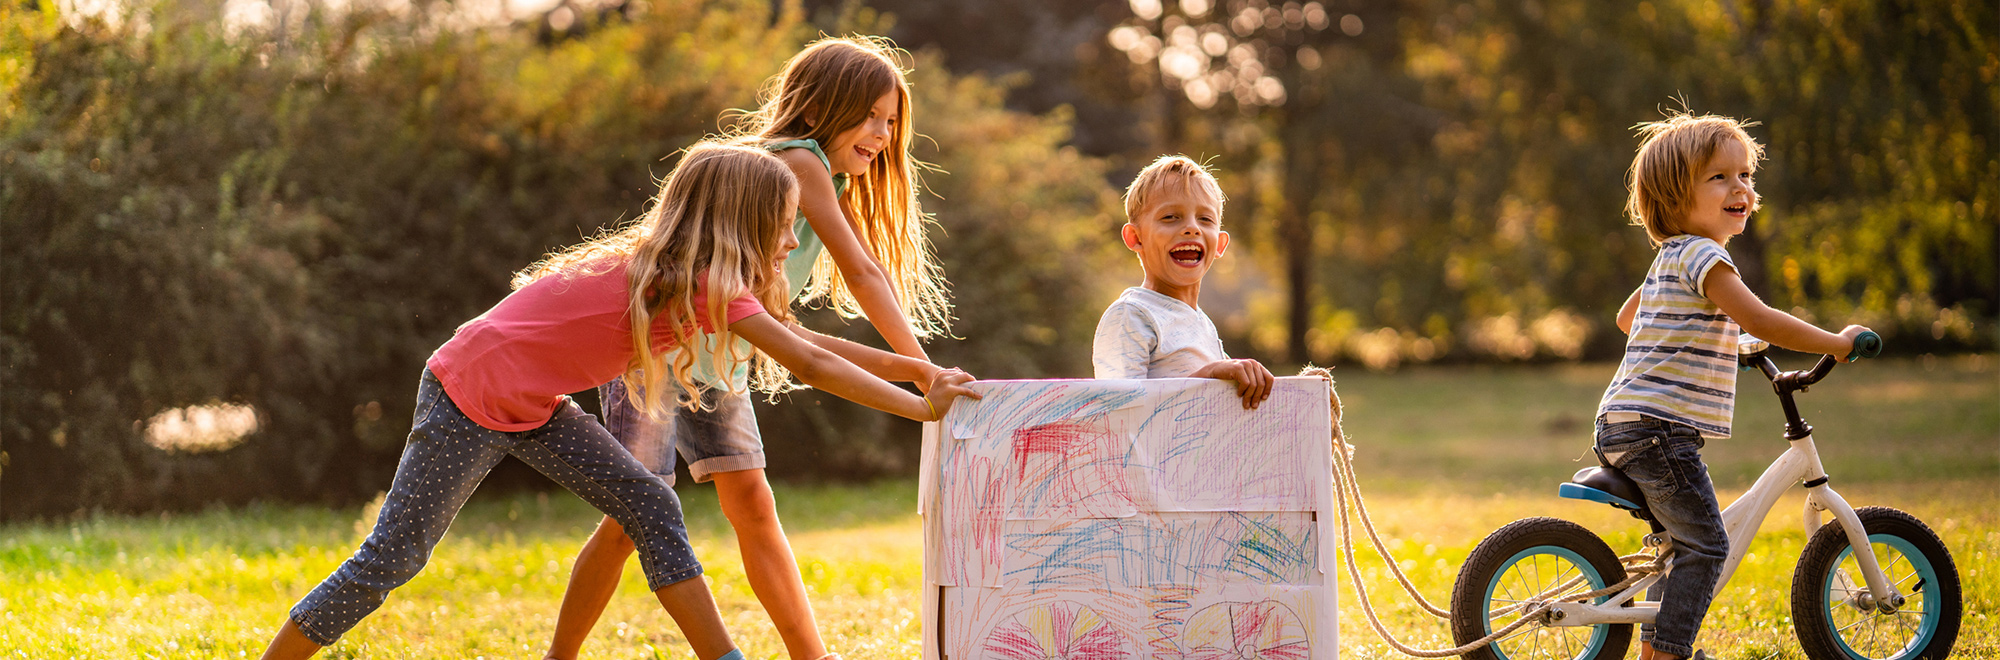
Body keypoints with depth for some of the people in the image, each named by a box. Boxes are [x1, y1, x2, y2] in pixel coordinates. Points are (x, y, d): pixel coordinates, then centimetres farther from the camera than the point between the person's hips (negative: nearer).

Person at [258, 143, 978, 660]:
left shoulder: (699, 279, 4)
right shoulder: (708, 284, -22)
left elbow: (806, 343, 9)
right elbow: (812, 365, -23)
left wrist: (919, 370, 5)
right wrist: (921, 408, -17)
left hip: (532, 407, 9)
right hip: (466, 397, -9)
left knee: (650, 505, -1)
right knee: (390, 560, -4)